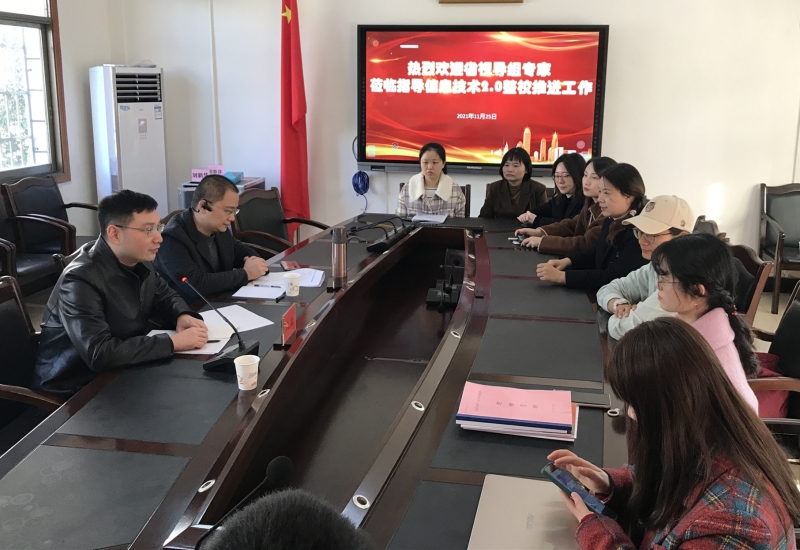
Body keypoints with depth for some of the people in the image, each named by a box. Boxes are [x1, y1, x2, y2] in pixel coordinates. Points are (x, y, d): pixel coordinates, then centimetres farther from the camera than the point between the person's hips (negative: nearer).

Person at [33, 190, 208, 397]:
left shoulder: (139, 261, -3)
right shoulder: (81, 281, -26)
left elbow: (164, 295, 16)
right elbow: (99, 354, -34)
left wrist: (183, 316, -7)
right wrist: (173, 342, -31)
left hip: (121, 372, 8)